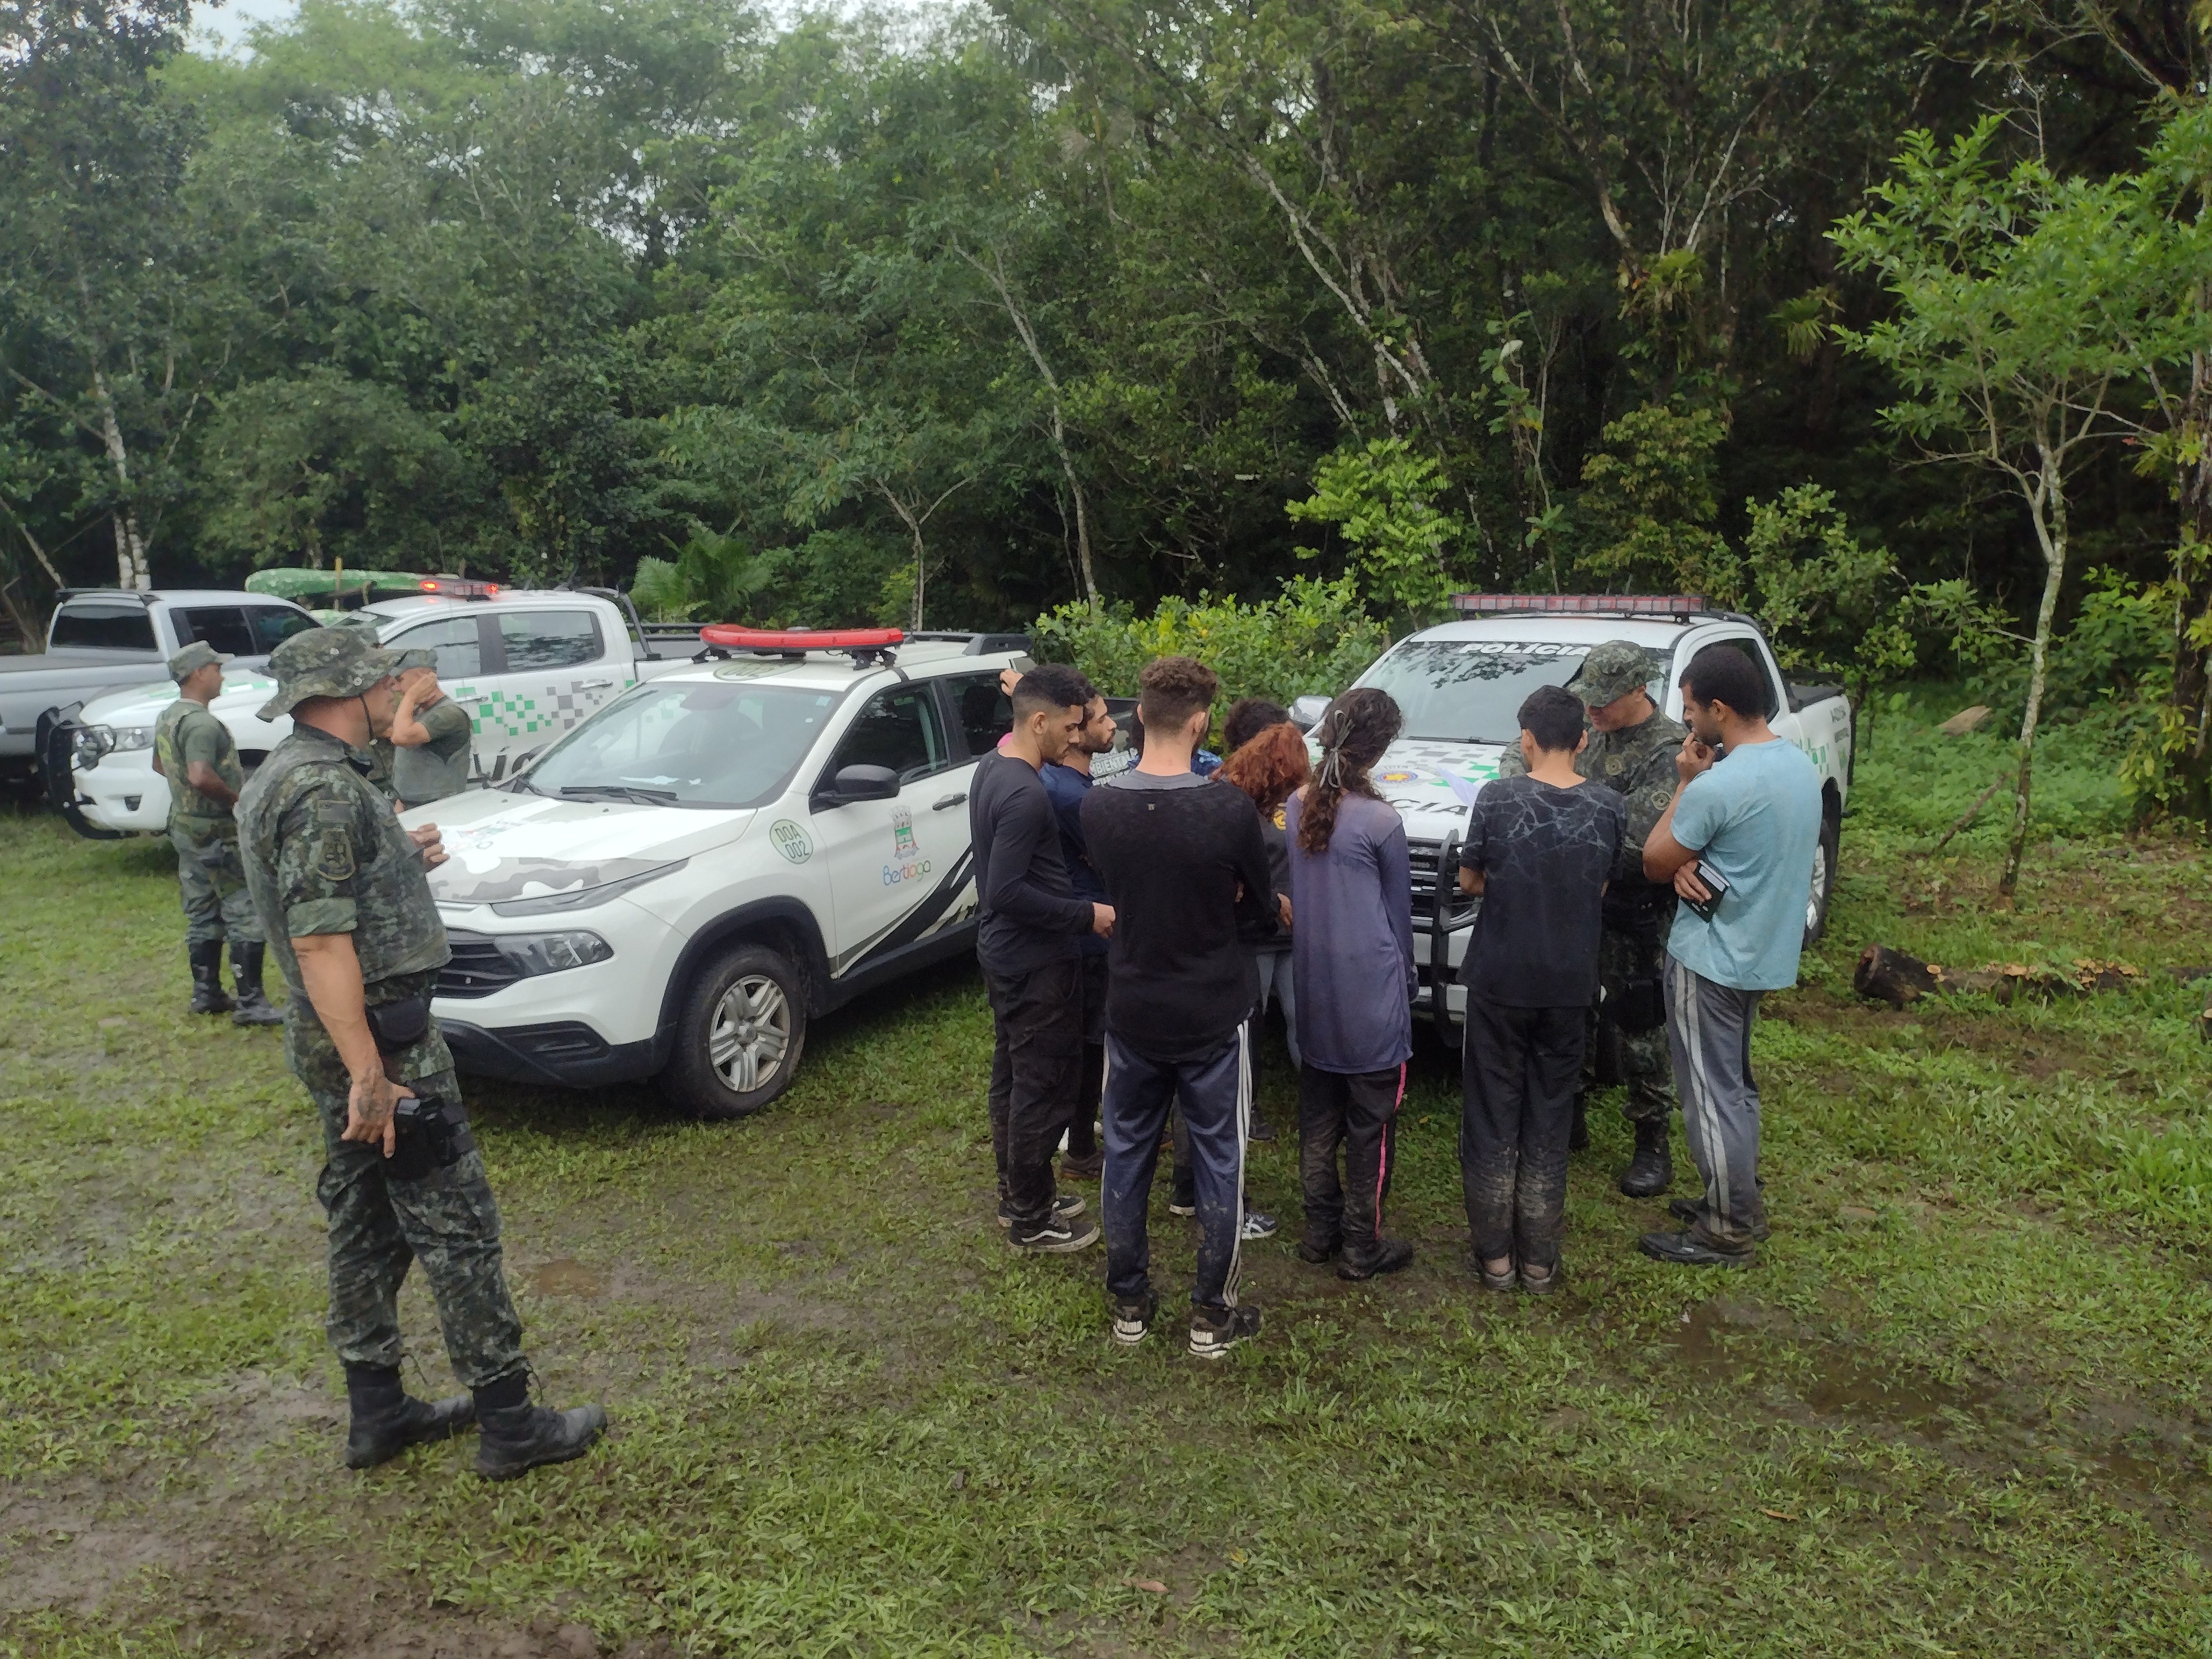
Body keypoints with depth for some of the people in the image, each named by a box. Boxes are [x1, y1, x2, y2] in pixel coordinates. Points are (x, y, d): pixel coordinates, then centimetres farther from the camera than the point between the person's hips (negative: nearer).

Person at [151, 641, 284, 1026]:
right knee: (248, 915, -5)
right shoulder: (202, 723, -21)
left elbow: (160, 764, 27)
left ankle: (206, 993, 24)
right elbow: (201, 777, -33)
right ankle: (251, 1002, -4)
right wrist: (238, 799, -20)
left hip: (186, 828, 10)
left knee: (203, 916, 16)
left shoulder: (167, 718, 11)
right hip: (218, 833, -10)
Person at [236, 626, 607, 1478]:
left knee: (366, 1225, 17)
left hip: (335, 1040, 11)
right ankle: (510, 1423, 7)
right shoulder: (327, 791, -20)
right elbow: (319, 942, -26)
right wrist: (370, 1074, -27)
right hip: (378, 1037, -10)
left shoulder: (279, 778, 13)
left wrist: (399, 863, 9)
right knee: (457, 1226, -2)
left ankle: (378, 1412, 27)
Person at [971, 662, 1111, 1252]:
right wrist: (1086, 915, -20)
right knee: (1045, 1089, 2)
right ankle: (1031, 1221, 15)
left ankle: (1019, 1196, 33)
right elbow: (1007, 892, -28)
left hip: (1004, 953, 10)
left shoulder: (992, 768, 6)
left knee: (1012, 1077, 19)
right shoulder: (1025, 794, -25)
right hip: (1037, 964, -10)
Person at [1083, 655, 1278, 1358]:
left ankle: (1129, 1307, 30)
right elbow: (1259, 911, -5)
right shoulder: (1230, 811, -20)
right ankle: (1211, 1318, 23)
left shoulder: (1099, 805, -10)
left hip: (1132, 1012, 3)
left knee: (1127, 1156, 17)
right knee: (1219, 1162, 12)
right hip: (1213, 1016, -3)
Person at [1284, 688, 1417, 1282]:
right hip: (1371, 992, -6)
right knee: (1371, 1126, 7)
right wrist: (1405, 977, 12)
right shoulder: (1381, 822, -16)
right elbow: (1399, 910, -2)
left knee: (1318, 1118, 17)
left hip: (1312, 989, 6)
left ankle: (1320, 1231, 28)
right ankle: (1361, 1248, 16)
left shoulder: (1295, 807, 0)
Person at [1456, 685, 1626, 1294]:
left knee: (1492, 1117, 10)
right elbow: (1602, 889, 5)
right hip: (1569, 985, 2)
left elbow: (1469, 881, -2)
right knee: (1548, 1122, 13)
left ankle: (1494, 1255, 17)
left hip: (1499, 980, -2)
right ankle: (1539, 1260, 20)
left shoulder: (1498, 798, -12)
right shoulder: (1608, 808, -6)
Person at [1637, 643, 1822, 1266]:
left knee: (1711, 1095, 2)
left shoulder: (1718, 785, -25)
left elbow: (1654, 862, -11)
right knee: (1735, 1083, 21)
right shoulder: (1801, 765, 4)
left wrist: (1686, 782, -6)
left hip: (1710, 960, -9)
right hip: (1766, 952, 9)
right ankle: (1742, 1201, 34)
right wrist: (1691, 866, -8)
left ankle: (1727, 1233, 12)